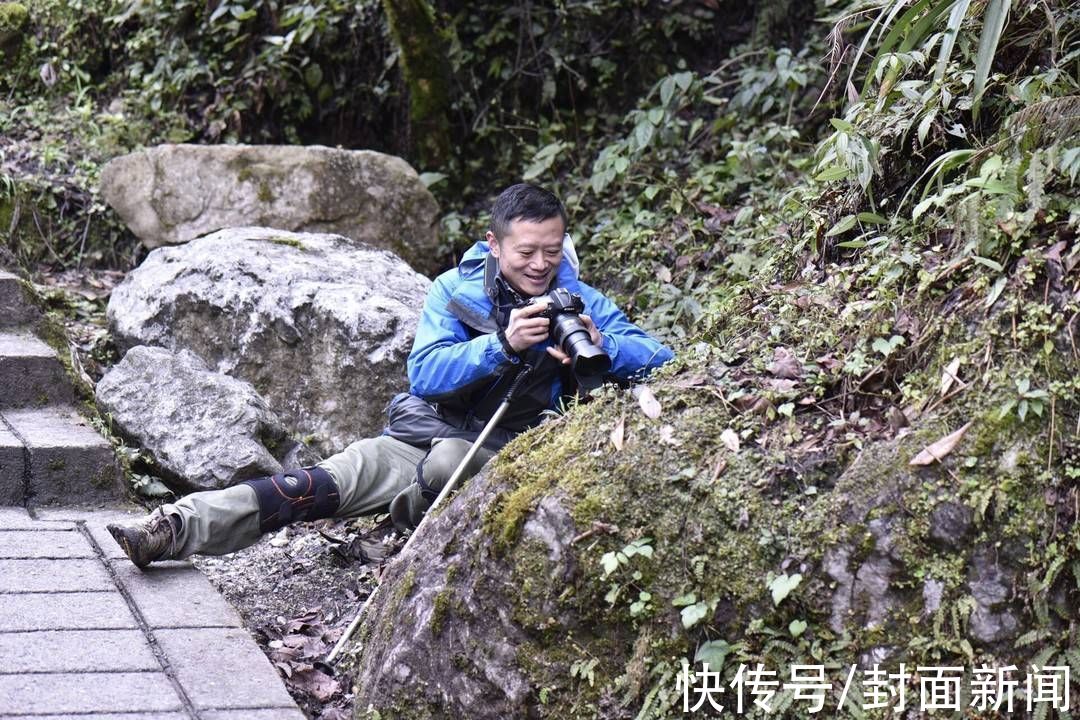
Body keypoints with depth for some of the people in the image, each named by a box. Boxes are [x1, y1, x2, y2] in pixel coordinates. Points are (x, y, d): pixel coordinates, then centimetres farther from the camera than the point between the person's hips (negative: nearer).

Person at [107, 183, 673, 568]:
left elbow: (660, 359, -3)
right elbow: (424, 373, -10)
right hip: (420, 434, 1)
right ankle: (172, 530, -33)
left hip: (501, 456, -1)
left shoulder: (578, 301, 3)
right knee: (321, 483, -22)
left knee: (448, 461, -39)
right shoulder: (456, 290, 3)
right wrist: (503, 344, -26)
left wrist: (600, 347, -25)